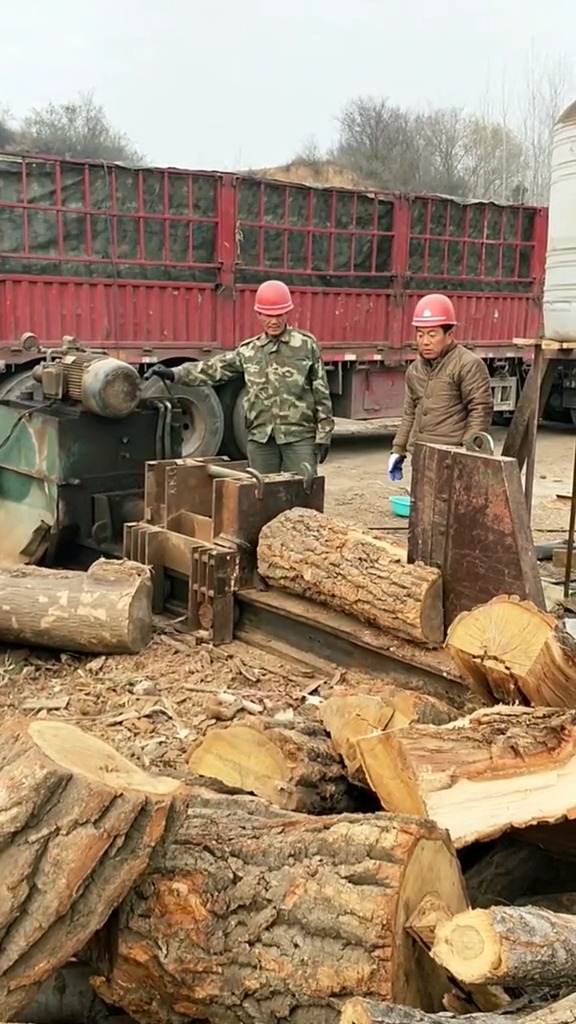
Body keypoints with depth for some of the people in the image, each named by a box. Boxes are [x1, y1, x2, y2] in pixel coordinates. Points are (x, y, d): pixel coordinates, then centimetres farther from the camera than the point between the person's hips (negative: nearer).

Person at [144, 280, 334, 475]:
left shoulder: (307, 345, 1)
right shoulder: (248, 351, 9)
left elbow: (321, 392, 2)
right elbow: (213, 369, 5)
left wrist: (323, 435, -1)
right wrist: (173, 373, -8)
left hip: (299, 436, -3)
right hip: (260, 437, 3)